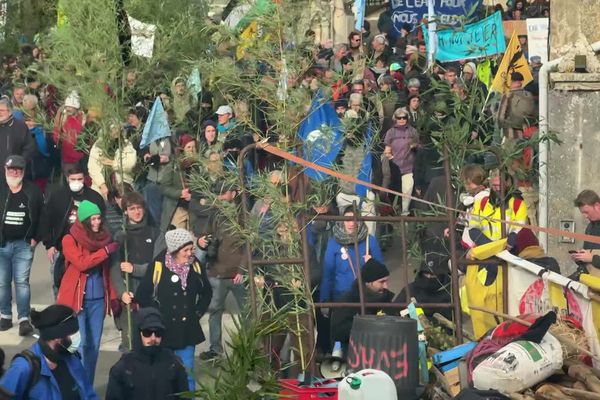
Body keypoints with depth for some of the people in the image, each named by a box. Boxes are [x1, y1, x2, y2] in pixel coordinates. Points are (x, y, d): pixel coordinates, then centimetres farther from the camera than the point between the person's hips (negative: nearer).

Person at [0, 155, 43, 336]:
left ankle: (24, 319, -5)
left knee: (22, 281, -6)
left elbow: (41, 217, 3)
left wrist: (35, 238, -3)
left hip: (23, 244, -2)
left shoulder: (33, 192, -2)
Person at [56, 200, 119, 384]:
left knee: (94, 345, 6)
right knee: (79, 344, -11)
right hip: (77, 298, -5)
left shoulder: (104, 238, 10)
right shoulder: (70, 240, -4)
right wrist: (106, 251, -14)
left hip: (98, 299, 5)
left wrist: (113, 296, 11)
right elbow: (81, 263, -17)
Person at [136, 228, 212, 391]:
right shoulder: (158, 266, -12)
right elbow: (142, 296, -5)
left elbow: (207, 293, 15)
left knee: (186, 373, 7)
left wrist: (197, 312, 7)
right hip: (163, 330, -3)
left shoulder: (195, 265, -1)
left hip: (187, 330, 3)